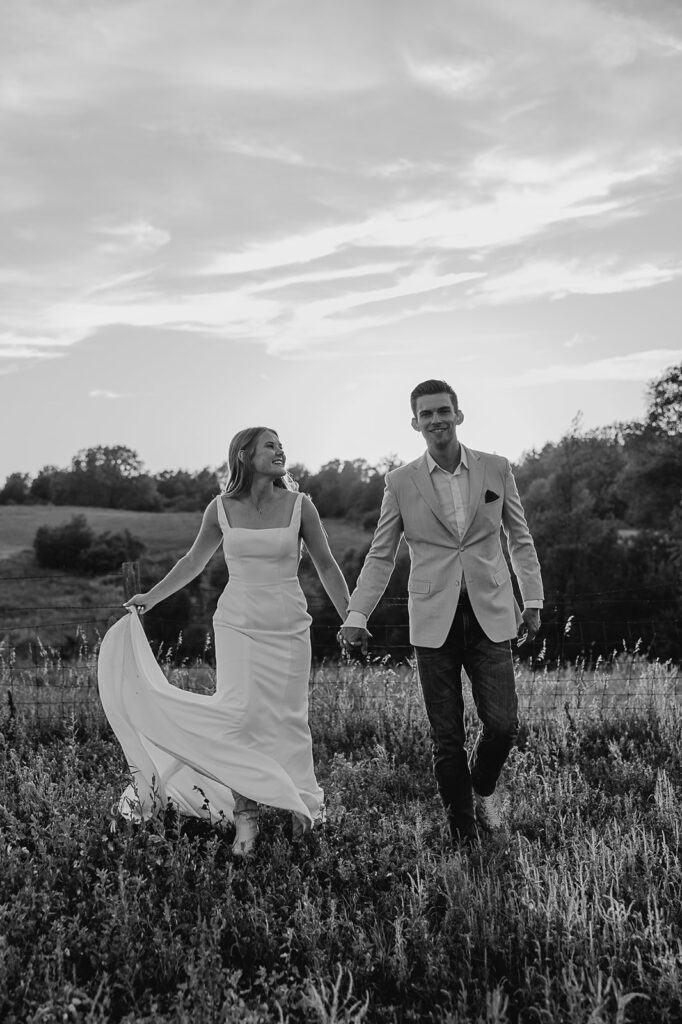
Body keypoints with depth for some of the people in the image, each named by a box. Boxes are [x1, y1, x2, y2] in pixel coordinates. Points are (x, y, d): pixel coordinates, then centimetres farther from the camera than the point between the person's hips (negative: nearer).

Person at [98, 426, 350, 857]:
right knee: (240, 713, -10)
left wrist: (351, 620, 2)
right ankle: (245, 816, -1)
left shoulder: (300, 506, -3)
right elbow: (193, 561, 15)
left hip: (288, 626, 0)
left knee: (287, 719, 4)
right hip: (237, 623, 0)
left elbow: (326, 566, 5)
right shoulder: (221, 508, 0)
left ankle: (300, 805, 20)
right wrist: (150, 598, 13)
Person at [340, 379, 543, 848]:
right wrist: (357, 615, -4)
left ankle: (483, 787, 30)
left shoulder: (497, 469, 3)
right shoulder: (401, 482, 1)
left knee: (503, 725, -4)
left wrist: (533, 600, 8)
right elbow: (381, 555, 5)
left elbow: (521, 540, 11)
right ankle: (464, 836, 21)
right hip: (434, 621, 0)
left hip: (490, 614, 1)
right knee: (447, 738, 4)